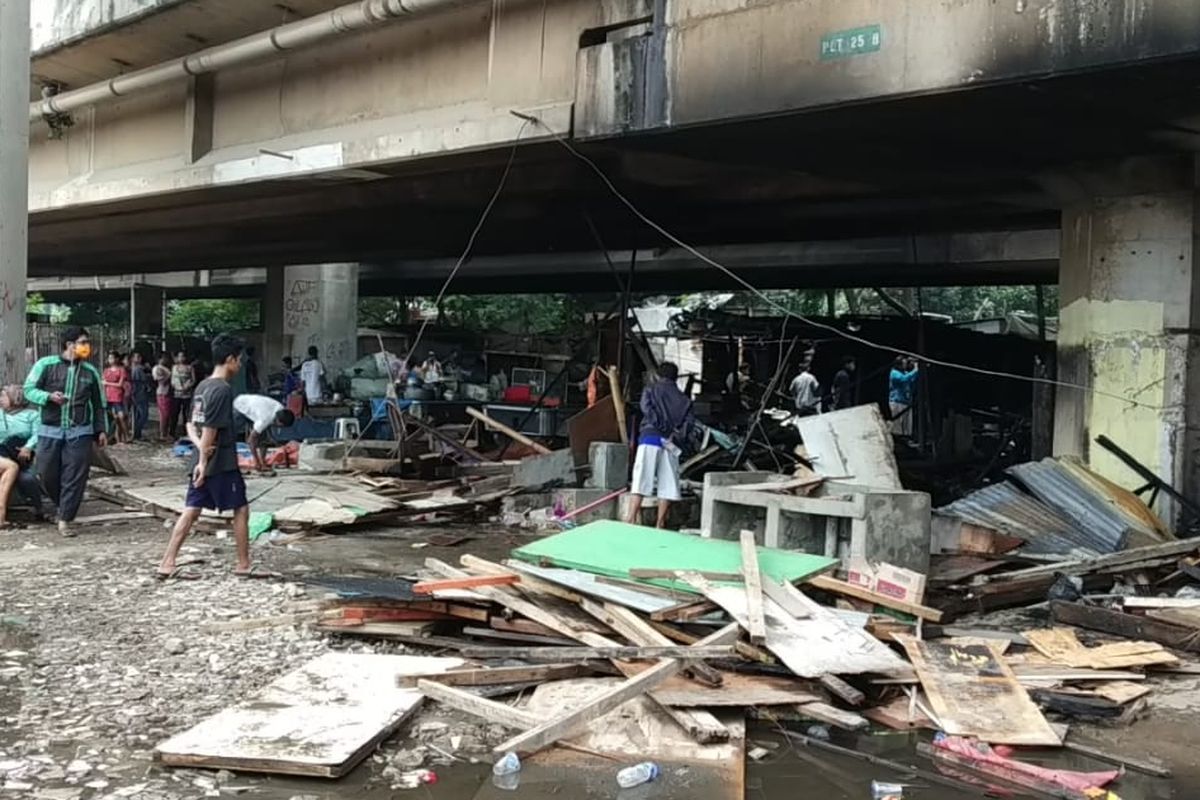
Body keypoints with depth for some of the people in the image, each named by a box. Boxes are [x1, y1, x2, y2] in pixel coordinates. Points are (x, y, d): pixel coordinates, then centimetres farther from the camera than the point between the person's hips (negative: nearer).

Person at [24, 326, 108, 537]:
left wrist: (101, 429, 10)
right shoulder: (46, 365, -1)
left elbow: (99, 404, 14)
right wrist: (49, 396, -18)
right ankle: (64, 506, 31)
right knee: (47, 474, 5)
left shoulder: (90, 372, 7)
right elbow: (29, 389, 1)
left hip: (80, 433, 1)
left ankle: (65, 520, 4)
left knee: (75, 478, -4)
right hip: (49, 431, -1)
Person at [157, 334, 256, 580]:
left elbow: (191, 424, 14)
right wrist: (204, 461, -18)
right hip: (222, 464, -9)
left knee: (191, 511, 8)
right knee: (241, 509, 4)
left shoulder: (202, 386, 13)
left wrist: (199, 444, -2)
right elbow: (210, 429, -21)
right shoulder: (223, 389, -17)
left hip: (203, 463, 9)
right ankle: (243, 566, 10)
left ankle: (167, 564, 7)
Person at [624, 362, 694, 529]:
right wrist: (678, 436, -4)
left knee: (640, 481, -8)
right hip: (671, 444, 2)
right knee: (667, 484, 7)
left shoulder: (650, 390, 14)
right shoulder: (683, 399, 20)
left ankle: (630, 520, -18)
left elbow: (646, 408, -7)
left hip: (650, 438, -2)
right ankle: (660, 525, 7)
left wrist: (662, 427, -9)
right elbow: (689, 420, 3)